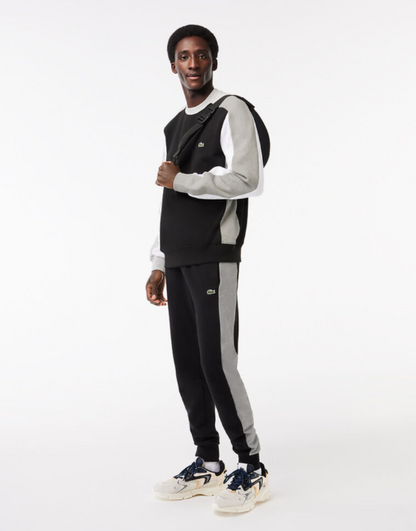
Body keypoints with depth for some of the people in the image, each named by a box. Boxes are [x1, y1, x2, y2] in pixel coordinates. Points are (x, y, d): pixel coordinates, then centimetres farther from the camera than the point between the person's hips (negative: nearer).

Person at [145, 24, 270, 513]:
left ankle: (252, 469, 3)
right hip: (178, 262, 8)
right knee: (187, 364, 7)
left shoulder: (232, 112, -2)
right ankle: (207, 465, 18)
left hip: (214, 258, -8)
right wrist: (159, 265, 19)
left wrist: (179, 180, -10)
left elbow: (245, 178, -18)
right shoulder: (174, 128, 21)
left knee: (217, 362, -11)